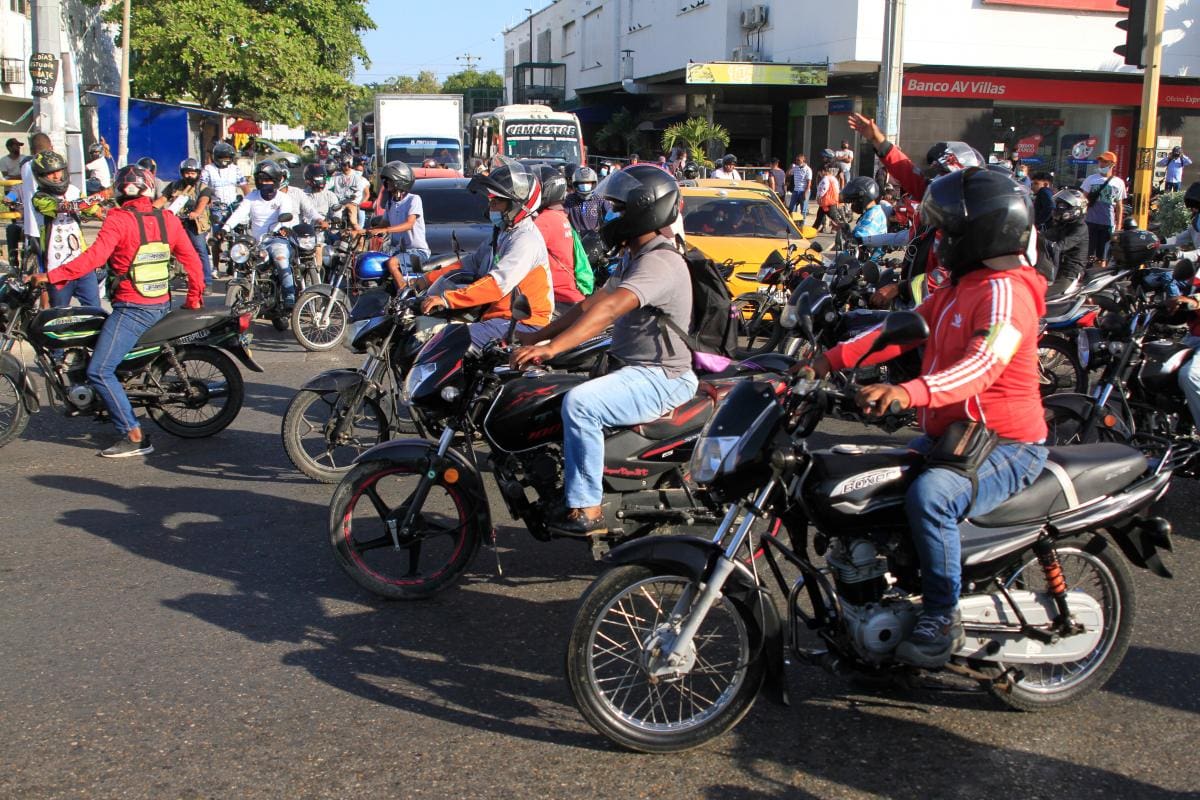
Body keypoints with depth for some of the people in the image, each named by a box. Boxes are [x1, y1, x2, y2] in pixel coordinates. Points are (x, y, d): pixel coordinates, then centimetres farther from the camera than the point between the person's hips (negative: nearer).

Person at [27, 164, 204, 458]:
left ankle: (134, 436, -13)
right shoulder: (167, 219, 6)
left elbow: (94, 257, -22)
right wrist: (195, 297, 18)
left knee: (99, 371, -7)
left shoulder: (118, 220, -11)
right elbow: (191, 258, 7)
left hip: (131, 309, -8)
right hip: (162, 306, 8)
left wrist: (51, 277, -18)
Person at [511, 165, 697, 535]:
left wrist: (552, 347, -41)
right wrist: (537, 337, 9)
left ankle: (588, 511, -25)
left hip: (661, 378, -11)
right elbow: (591, 304, 16)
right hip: (635, 369, 11)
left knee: (578, 403, -31)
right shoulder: (634, 256, 16)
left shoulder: (660, 262, -19)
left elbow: (608, 310, -33)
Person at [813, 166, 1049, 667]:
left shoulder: (1004, 291, -19)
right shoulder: (959, 288, 15)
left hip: (1006, 448, -10)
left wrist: (910, 392, -52)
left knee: (929, 495, -36)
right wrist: (832, 358, 0)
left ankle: (943, 618, -21)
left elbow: (983, 364, -36)